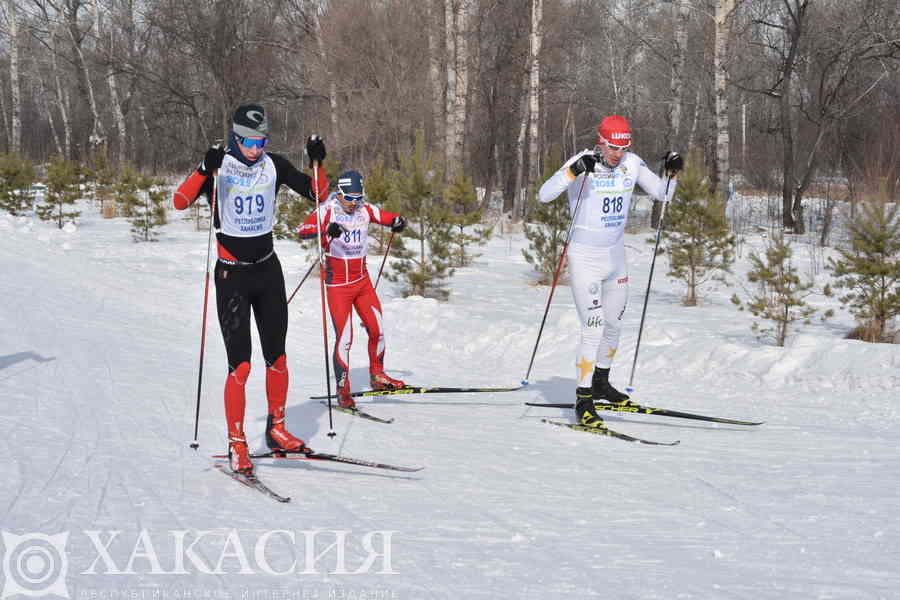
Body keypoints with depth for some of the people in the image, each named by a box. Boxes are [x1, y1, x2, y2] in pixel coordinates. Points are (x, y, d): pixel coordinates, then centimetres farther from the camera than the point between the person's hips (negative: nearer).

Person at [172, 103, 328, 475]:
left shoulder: (273, 165, 2)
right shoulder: (220, 166, -9)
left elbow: (317, 194, 4)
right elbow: (180, 201, -22)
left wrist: (317, 162, -12)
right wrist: (205, 171, -36)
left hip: (268, 270, 4)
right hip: (232, 275, -4)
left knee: (277, 358, 10)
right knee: (240, 366, -9)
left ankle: (276, 430, 26)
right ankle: (236, 445, 1)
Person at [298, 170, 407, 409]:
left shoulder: (365, 210, 0)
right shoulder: (327, 211, -13)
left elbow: (389, 218, 8)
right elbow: (303, 231, -26)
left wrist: (398, 222, -17)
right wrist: (326, 229, -46)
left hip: (363, 281, 5)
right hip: (338, 285, -5)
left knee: (377, 330, 5)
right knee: (344, 338, -8)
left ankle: (377, 376, 25)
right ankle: (342, 390, 3)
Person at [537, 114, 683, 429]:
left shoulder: (632, 164, -3)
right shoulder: (583, 162, -18)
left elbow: (662, 194, 7)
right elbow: (545, 194, -27)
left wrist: (672, 173, -12)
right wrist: (573, 171, -41)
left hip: (616, 256, 6)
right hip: (585, 258, -6)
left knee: (613, 326, 19)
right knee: (594, 329, -12)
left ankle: (600, 383, 39)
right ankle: (583, 401, -3)